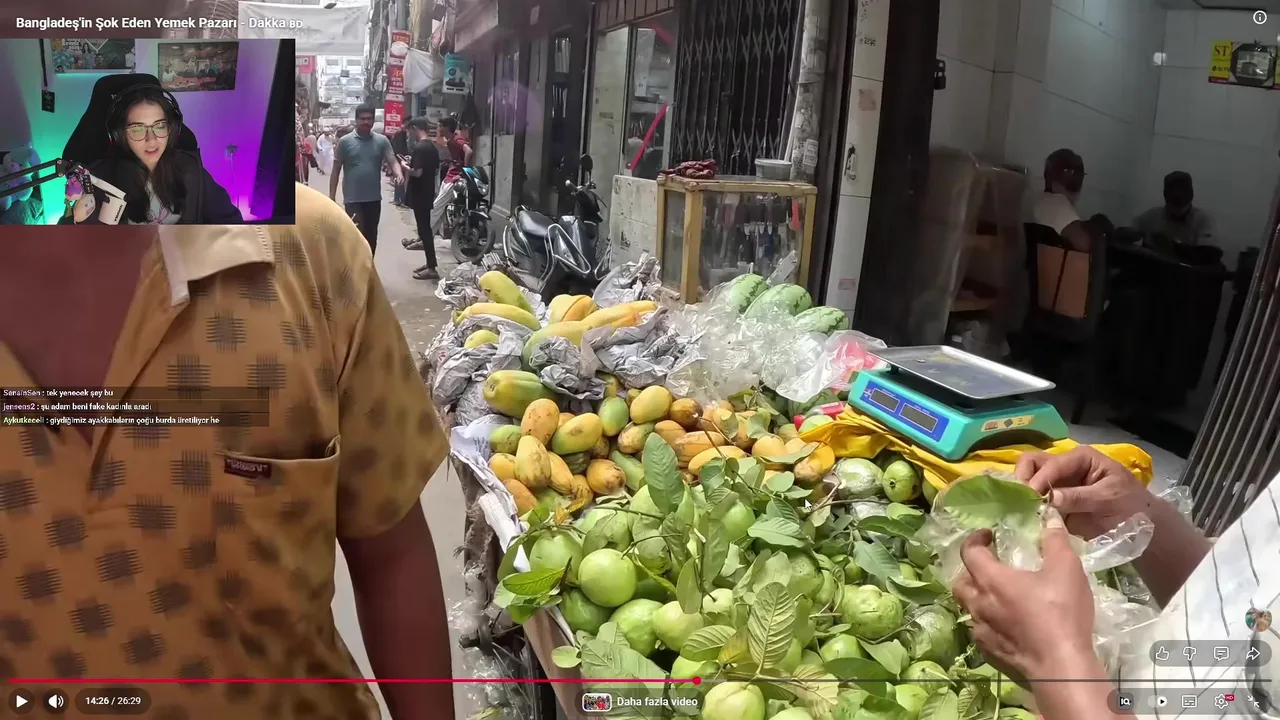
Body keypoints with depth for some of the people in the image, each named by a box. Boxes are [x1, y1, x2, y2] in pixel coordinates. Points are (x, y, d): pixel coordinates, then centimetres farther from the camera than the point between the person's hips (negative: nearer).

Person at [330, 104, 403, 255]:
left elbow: (393, 161, -5)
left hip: (374, 198, 3)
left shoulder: (382, 141, 3)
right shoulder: (345, 141, -2)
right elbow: (336, 170, 1)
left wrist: (399, 174, -29)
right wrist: (332, 197, -3)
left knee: (371, 236, 14)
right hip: (353, 199, -3)